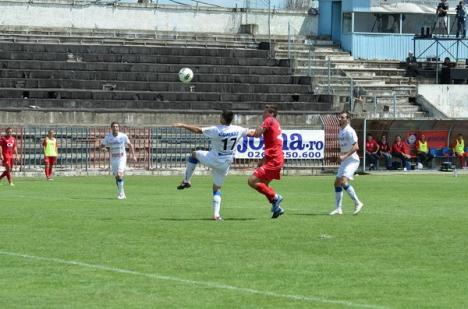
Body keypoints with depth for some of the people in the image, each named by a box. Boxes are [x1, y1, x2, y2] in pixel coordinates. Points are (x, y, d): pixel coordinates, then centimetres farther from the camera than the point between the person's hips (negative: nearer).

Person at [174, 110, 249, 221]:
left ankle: (186, 180, 20)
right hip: (225, 164, 4)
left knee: (194, 154, 23)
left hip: (213, 160, -4)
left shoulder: (216, 130, -21)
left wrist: (183, 125, -5)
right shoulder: (238, 130, -8)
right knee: (217, 188, 15)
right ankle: (216, 214, 1)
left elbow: (198, 130, -15)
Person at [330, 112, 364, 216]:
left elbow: (356, 147, -22)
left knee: (344, 182, -22)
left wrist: (345, 156, -28)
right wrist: (341, 155, 13)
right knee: (337, 183, 7)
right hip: (344, 161, 10)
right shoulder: (341, 130, 14)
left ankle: (357, 203, -12)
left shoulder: (349, 131, -15)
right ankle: (338, 208, 11)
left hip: (352, 160, -10)